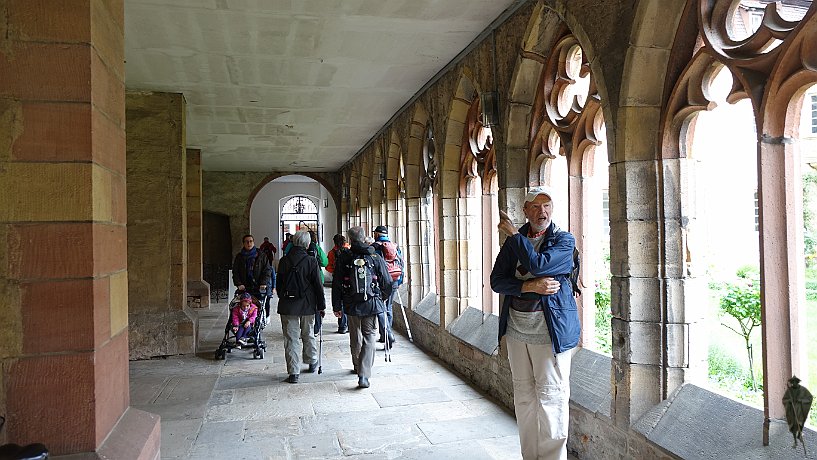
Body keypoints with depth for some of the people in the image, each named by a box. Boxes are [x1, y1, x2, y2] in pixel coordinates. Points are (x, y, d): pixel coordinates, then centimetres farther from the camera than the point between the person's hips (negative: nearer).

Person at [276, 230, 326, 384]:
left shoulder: (284, 261, 0)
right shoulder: (311, 261, -8)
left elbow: (278, 284, 7)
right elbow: (318, 285, -6)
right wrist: (321, 305, 2)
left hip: (287, 305, 1)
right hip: (307, 305, -1)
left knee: (291, 338, 3)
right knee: (308, 334, 18)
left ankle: (293, 372, 3)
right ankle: (312, 362, 35)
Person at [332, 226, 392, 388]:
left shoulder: (343, 259, -3)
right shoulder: (376, 258, -4)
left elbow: (336, 285, 0)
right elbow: (387, 283, -1)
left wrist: (337, 306, 8)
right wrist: (381, 298, 18)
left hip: (352, 305, 1)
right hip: (372, 304, -1)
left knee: (355, 338, 18)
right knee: (369, 338, 3)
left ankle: (358, 367, 36)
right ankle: (364, 375, -8)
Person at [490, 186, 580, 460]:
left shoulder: (564, 240, -2)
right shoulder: (513, 241, 10)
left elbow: (537, 265, -19)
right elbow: (496, 281, 2)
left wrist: (514, 234, -9)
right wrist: (529, 287, -13)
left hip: (551, 328, -5)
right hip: (516, 325, 5)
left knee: (551, 397, -2)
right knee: (523, 396, 12)